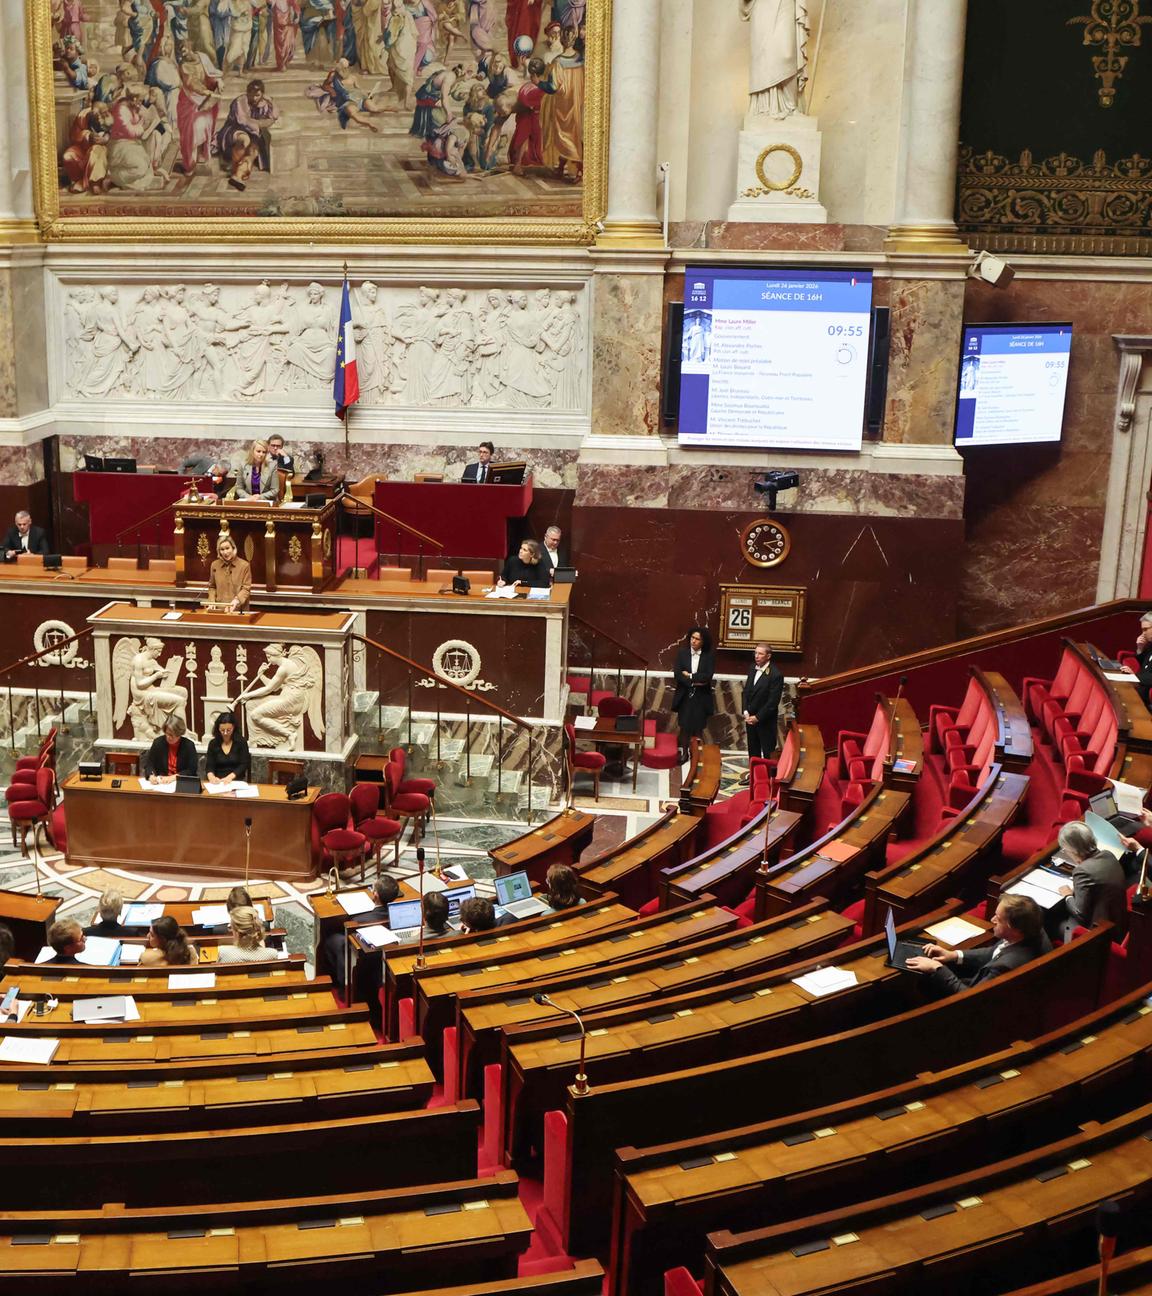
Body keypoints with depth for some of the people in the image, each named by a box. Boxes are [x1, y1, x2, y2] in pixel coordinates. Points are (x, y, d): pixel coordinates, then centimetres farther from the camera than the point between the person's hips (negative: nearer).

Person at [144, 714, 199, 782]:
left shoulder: (189, 745, -3)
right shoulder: (158, 742, 2)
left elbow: (192, 770, -6)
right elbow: (148, 764, 3)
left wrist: (172, 778, -18)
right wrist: (151, 776, -17)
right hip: (160, 783, 1)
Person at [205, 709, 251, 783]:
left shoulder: (241, 742, 0)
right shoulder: (213, 743, 7)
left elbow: (243, 765, -5)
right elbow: (209, 766, 2)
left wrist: (230, 777, -20)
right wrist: (211, 777, -20)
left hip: (237, 781, -2)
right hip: (218, 782, 2)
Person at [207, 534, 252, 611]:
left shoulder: (244, 565, -3)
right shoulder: (215, 565, 8)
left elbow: (246, 588, -5)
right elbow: (212, 587, 18)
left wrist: (237, 600, -21)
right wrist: (212, 602, 2)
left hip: (238, 610, -2)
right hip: (219, 609, 2)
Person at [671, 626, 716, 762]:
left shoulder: (709, 655, -4)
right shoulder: (682, 653, -1)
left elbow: (708, 676, -13)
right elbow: (676, 674, -8)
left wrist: (690, 676, -11)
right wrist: (694, 682, -15)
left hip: (701, 697, -1)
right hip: (685, 696, 1)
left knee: (698, 727, 4)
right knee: (684, 726, 5)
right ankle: (683, 752, 18)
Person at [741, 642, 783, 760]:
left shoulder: (775, 675, -17)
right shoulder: (753, 669, 4)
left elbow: (773, 702, -18)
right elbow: (746, 692, 10)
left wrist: (758, 717, -16)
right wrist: (745, 712, -2)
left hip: (765, 721, -6)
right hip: (750, 718, 6)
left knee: (768, 753, 2)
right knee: (753, 752, 14)